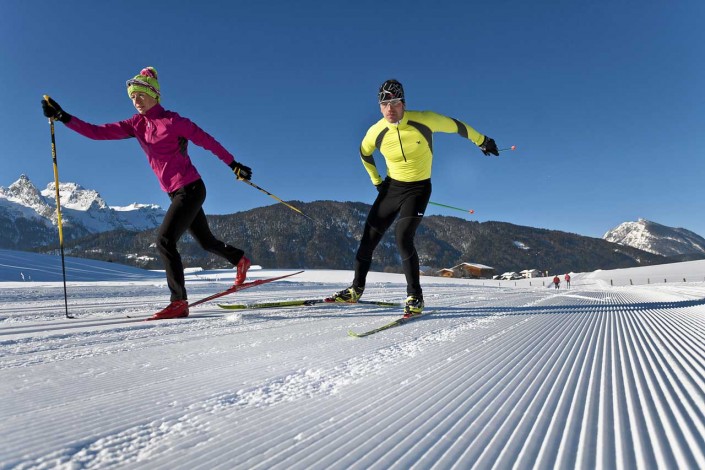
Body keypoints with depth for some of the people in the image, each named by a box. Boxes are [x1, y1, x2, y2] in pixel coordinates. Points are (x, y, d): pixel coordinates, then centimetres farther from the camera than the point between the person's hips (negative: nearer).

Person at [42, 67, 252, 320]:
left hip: (190, 189, -8)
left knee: (164, 241, -15)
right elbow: (98, 132, 5)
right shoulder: (136, 125, 8)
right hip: (176, 193, 8)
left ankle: (179, 302, -8)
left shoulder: (172, 121, -12)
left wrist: (234, 165, -3)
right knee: (206, 241, 18)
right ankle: (241, 260, 43)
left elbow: (207, 141, -6)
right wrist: (63, 117, -3)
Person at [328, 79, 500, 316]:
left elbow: (456, 126, -3)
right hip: (391, 187, 4)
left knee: (403, 239, -22)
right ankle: (356, 289, 20)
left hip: (418, 188, -4)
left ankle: (415, 296, -6)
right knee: (369, 238, 3)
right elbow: (364, 153, 13)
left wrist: (482, 140, 9)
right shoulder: (376, 132, -10)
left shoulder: (424, 120, -19)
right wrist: (376, 180, 12)